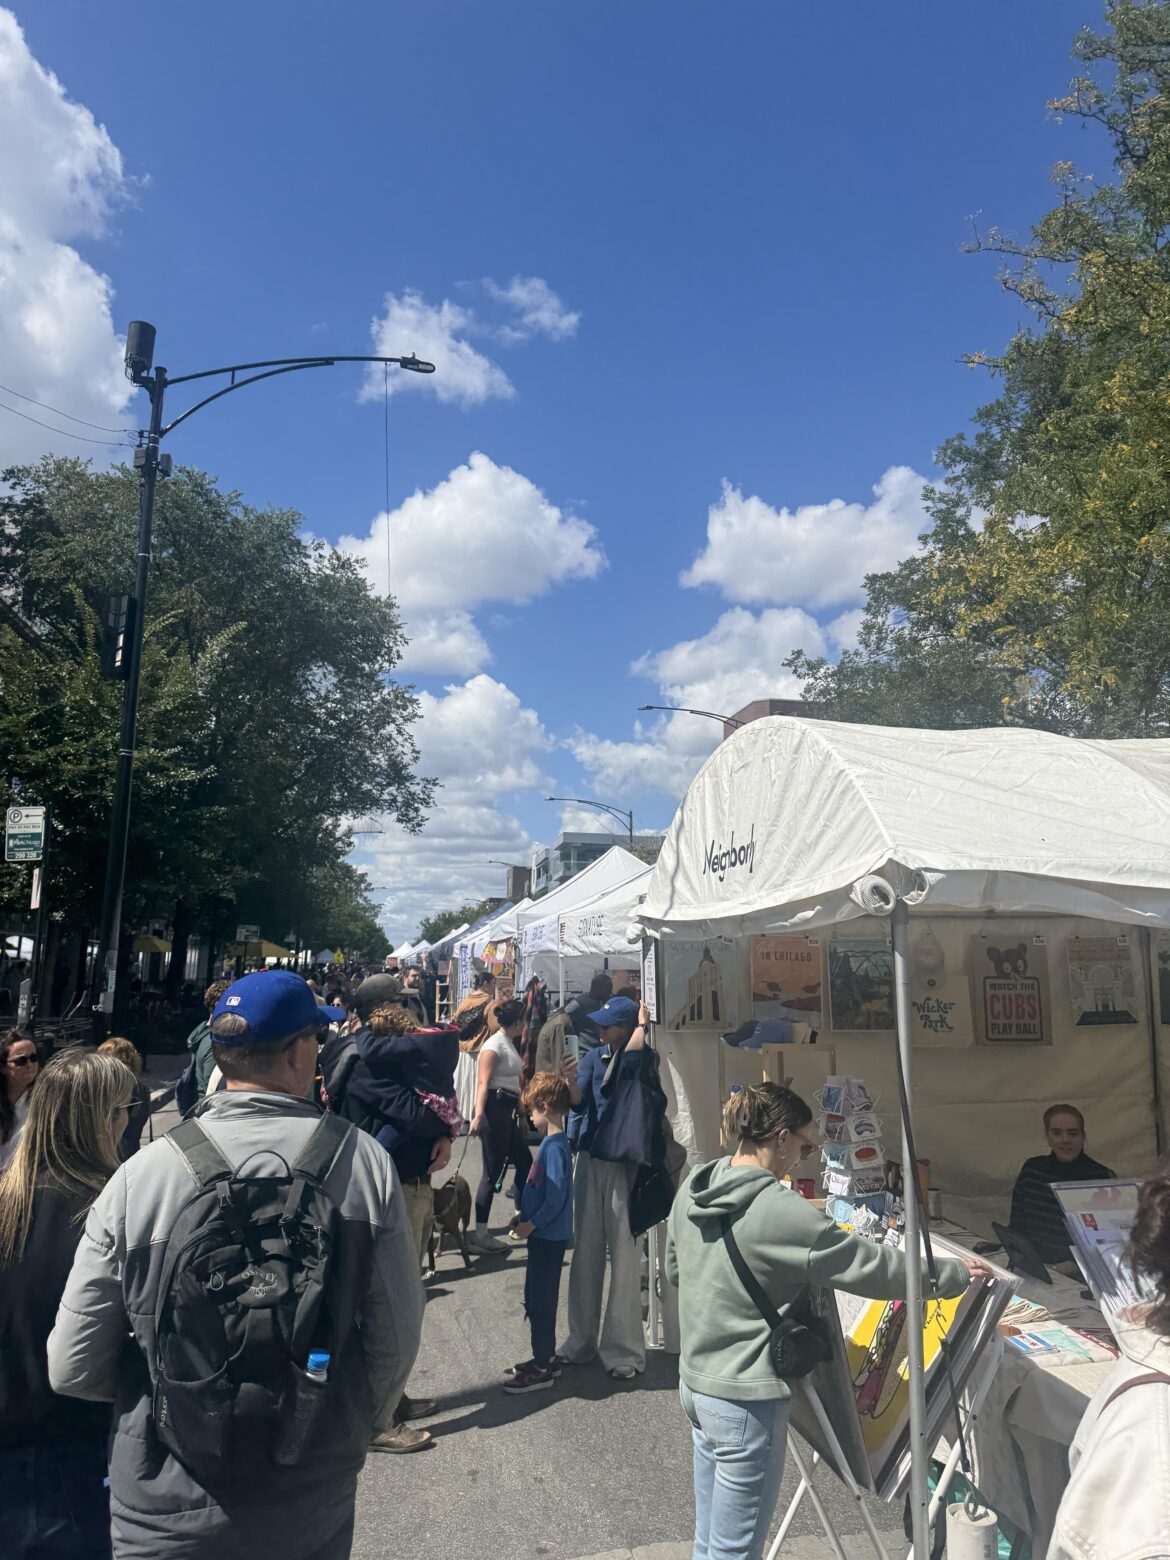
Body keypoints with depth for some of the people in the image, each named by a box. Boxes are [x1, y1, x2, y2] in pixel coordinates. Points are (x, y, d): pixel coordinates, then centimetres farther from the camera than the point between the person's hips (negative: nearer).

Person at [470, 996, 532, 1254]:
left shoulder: (510, 1044, 15)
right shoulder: (494, 1045, -13)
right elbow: (483, 1083, -21)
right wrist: (478, 1115, -33)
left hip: (509, 1110, 10)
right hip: (495, 1109, -10)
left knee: (525, 1162, 14)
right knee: (492, 1172, -5)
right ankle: (479, 1235, 2)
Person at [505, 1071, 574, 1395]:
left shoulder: (554, 1145, -22)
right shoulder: (553, 1141, 8)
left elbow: (556, 1195, -25)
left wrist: (531, 1224, -17)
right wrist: (526, 1218, 14)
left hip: (548, 1235, -10)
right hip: (545, 1233, 10)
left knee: (541, 1301, 2)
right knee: (536, 1298, 19)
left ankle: (542, 1367, 14)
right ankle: (546, 1357, 32)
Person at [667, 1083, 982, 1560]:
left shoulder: (691, 1190, 0)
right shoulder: (781, 1212, -24)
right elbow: (873, 1267, -16)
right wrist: (956, 1273, -2)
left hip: (694, 1382, 8)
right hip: (747, 1400, -8)